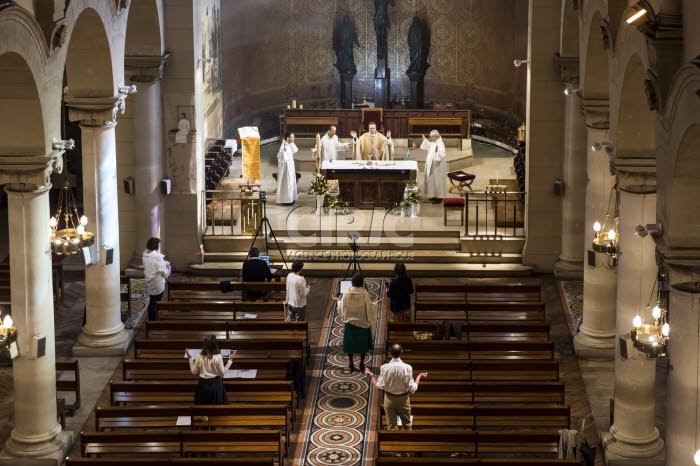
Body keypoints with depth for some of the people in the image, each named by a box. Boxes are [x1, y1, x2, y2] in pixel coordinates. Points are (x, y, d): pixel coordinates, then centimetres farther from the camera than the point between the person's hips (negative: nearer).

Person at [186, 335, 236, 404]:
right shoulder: (218, 357, -18)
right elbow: (222, 372, -8)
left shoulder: (199, 356, -10)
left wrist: (190, 358, 9)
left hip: (203, 384, 2)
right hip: (215, 384, -2)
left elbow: (194, 372, 1)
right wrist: (230, 360, -2)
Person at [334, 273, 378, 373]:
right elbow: (369, 307, -11)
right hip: (362, 322, -2)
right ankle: (362, 363, 14)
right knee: (363, 343, 13)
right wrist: (376, 303, 7)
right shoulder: (364, 293, -16)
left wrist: (337, 300, 18)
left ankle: (351, 364, 15)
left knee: (350, 343, 12)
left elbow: (342, 307, -1)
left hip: (350, 322, 2)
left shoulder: (347, 293, -9)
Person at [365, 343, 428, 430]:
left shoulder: (384, 368, -17)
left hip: (389, 399, 0)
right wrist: (419, 377, 0)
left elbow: (379, 386, -13)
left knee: (392, 427, 14)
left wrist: (371, 375, 1)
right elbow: (412, 388, -15)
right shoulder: (407, 368, -19)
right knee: (406, 425, 19)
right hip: (403, 399, 0)